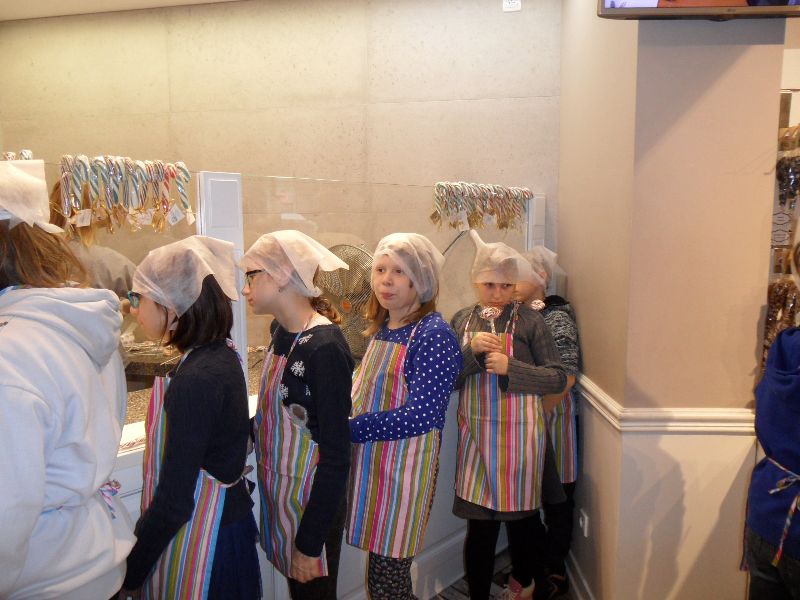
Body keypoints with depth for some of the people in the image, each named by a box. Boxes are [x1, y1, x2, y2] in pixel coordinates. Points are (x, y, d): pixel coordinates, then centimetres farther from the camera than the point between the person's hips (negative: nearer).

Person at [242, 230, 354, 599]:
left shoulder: (325, 348, -24)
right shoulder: (280, 331, 2)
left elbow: (336, 457, -22)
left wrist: (311, 543, -18)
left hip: (312, 500, -8)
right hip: (277, 488, 8)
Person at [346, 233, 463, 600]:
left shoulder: (433, 334, -15)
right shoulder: (381, 328, 9)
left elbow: (419, 416, -21)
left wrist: (346, 428, -16)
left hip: (406, 469, -7)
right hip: (369, 463, 7)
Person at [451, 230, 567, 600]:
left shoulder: (530, 321, -6)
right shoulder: (461, 320, 4)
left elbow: (558, 378, -8)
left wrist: (510, 367, -20)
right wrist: (471, 350, -16)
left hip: (519, 434, -1)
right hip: (475, 434, 2)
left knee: (521, 516, 16)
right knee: (479, 524, 3)